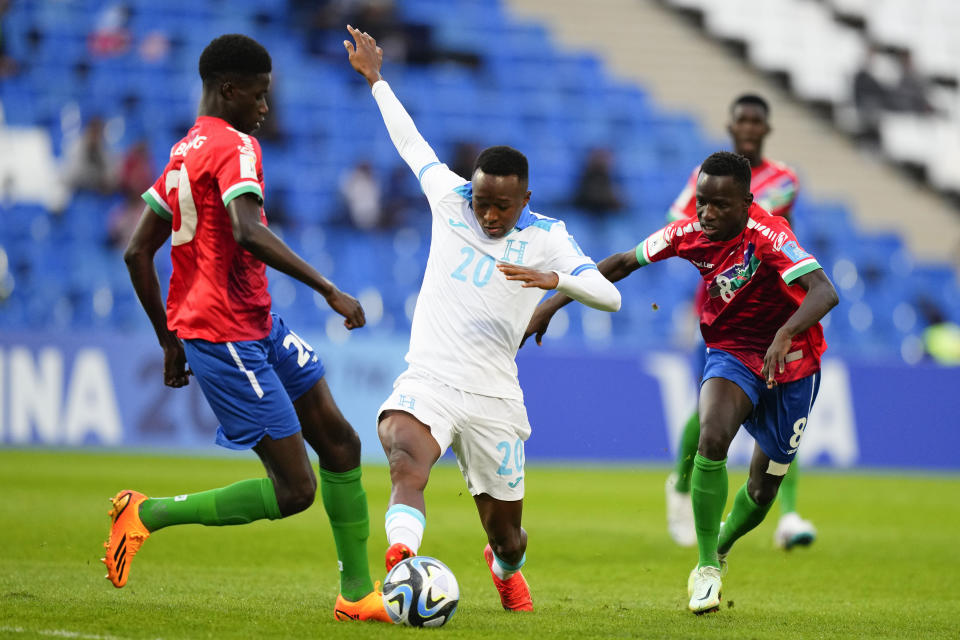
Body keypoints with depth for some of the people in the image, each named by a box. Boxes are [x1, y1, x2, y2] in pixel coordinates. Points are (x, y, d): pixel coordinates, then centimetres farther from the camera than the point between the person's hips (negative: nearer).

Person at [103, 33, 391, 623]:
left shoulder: (181, 154, 16)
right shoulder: (235, 147, -12)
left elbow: (137, 253, 18)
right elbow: (249, 233, -30)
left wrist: (170, 340, 23)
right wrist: (329, 290, -28)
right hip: (228, 338, -10)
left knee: (340, 442, 9)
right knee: (294, 492, -9)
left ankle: (358, 592, 12)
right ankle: (149, 513, 1)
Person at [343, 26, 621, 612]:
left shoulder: (545, 237, 0)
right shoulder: (450, 198, 5)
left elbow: (610, 296, -12)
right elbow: (411, 142, 22)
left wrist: (554, 278, -31)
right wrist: (375, 79, 33)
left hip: (492, 399, 0)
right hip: (426, 384, 0)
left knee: (506, 533, 12)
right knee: (406, 463, -34)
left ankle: (506, 569, 49)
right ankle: (402, 564, -58)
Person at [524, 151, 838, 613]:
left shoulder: (769, 236, -27)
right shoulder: (689, 233, -13)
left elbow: (824, 292, -40)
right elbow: (622, 263, 2)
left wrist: (785, 333, -58)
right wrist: (552, 304, 1)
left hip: (790, 364, -2)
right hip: (731, 353, 2)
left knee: (763, 489, 7)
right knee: (713, 437, -30)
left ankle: (720, 549, 42)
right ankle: (706, 567, -17)